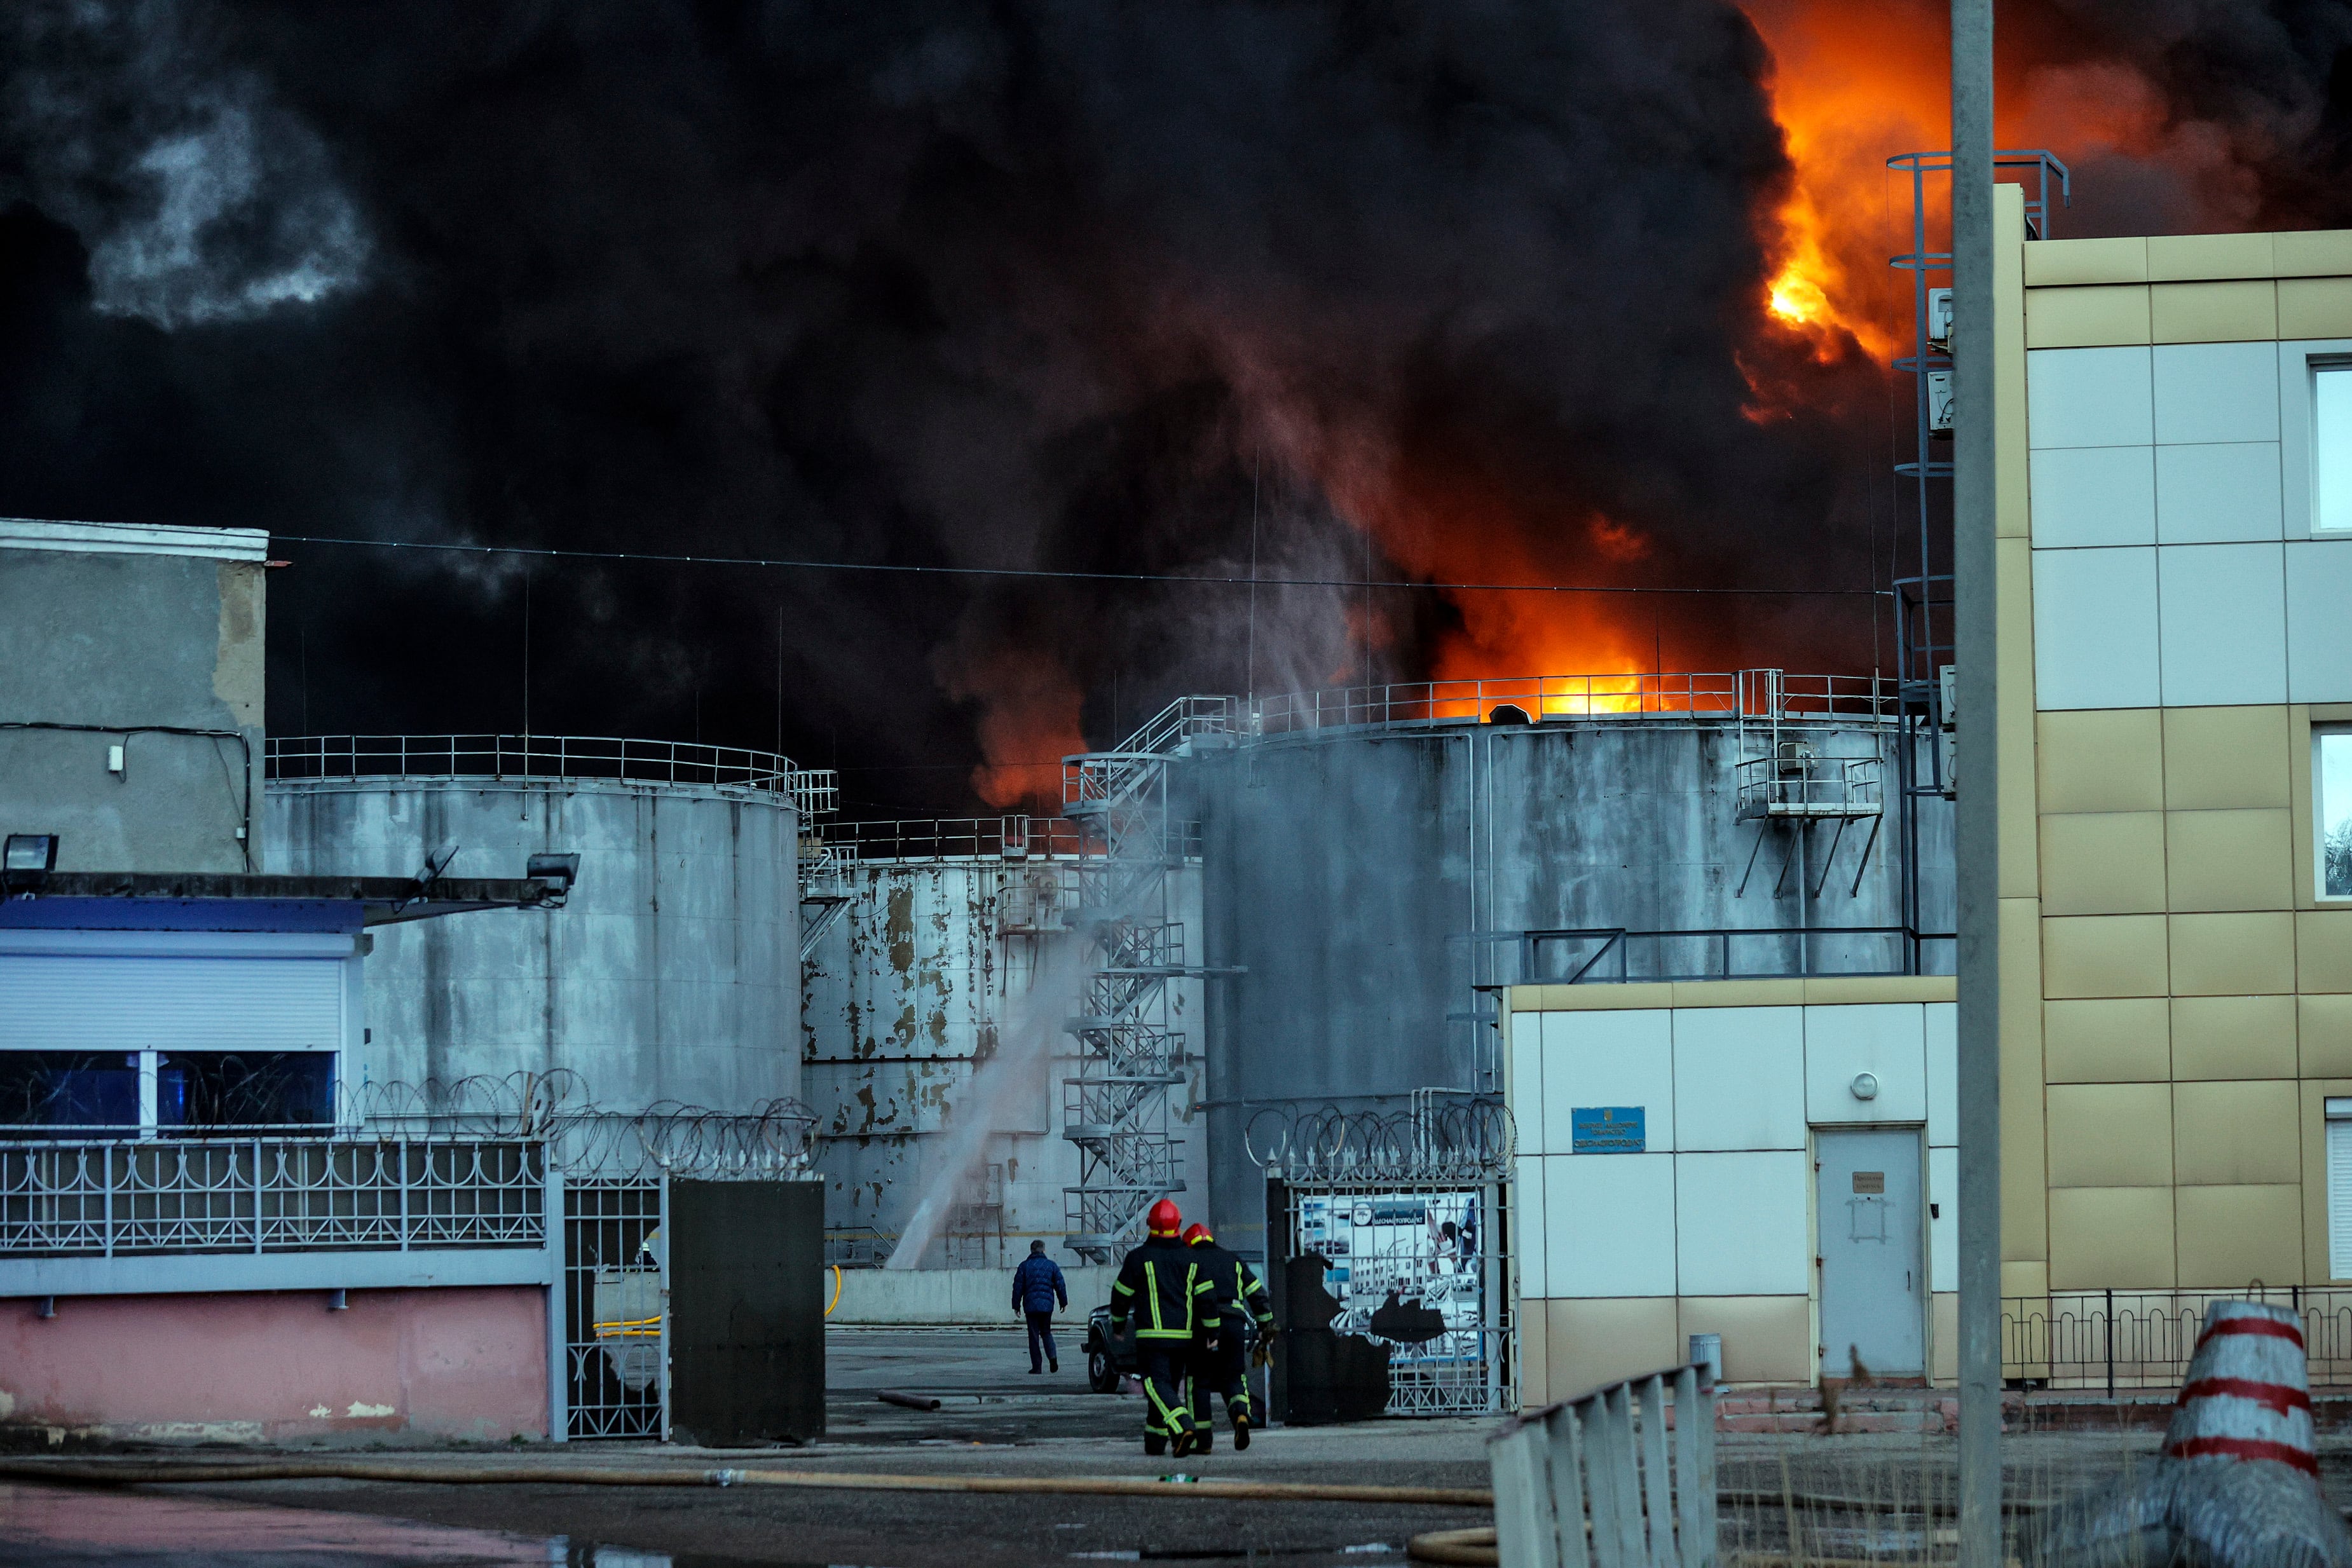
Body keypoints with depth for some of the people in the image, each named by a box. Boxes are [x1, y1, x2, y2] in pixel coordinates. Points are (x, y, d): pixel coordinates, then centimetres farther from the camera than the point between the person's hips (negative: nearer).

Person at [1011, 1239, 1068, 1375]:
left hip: (1030, 1306, -1)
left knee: (1034, 1335, 4)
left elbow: (1018, 1287, 2)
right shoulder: (1051, 1265, 4)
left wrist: (1016, 1306, 8)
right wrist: (1064, 1302, 14)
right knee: (1046, 1332, 15)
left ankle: (1037, 1366, 0)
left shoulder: (1024, 1266, 2)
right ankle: (1052, 1357, -9)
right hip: (1047, 1305, 1)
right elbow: (1060, 1285, 5)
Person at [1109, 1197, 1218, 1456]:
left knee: (1157, 1385, -9)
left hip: (1152, 1335, -4)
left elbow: (1121, 1296, 3)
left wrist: (1118, 1324, 20)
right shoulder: (1191, 1260, 6)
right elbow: (1208, 1296, 3)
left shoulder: (1138, 1258, -4)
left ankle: (1182, 1427, -33)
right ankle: (1155, 1441, 17)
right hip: (1184, 1335, 4)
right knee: (1170, 1385, 14)